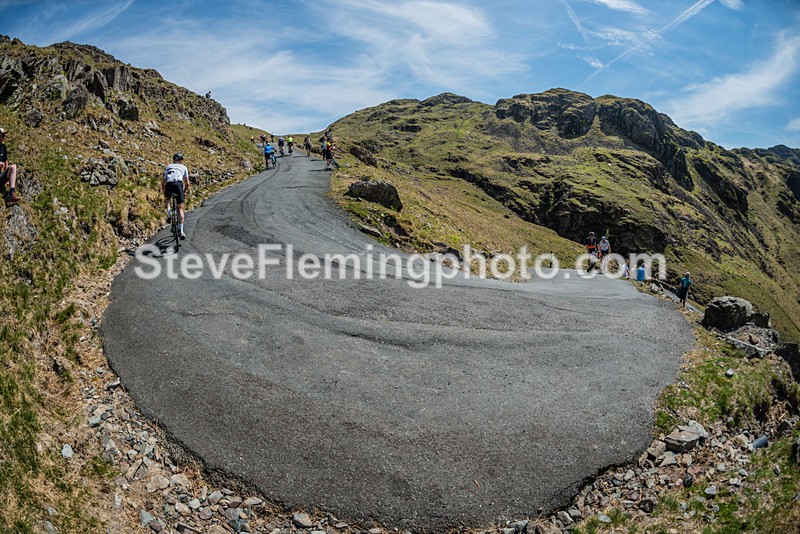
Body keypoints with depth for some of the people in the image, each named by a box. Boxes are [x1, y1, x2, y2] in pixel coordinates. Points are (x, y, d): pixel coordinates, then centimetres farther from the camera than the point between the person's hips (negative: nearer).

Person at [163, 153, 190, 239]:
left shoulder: (168, 167, 29)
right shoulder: (184, 167, 24)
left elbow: (163, 182, 26)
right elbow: (187, 183, 18)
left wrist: (164, 193, 38)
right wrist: (185, 192, 33)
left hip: (169, 185, 2)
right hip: (178, 184, -1)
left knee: (167, 198, 37)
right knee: (180, 209, 7)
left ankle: (169, 214, 11)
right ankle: (181, 231, 0)